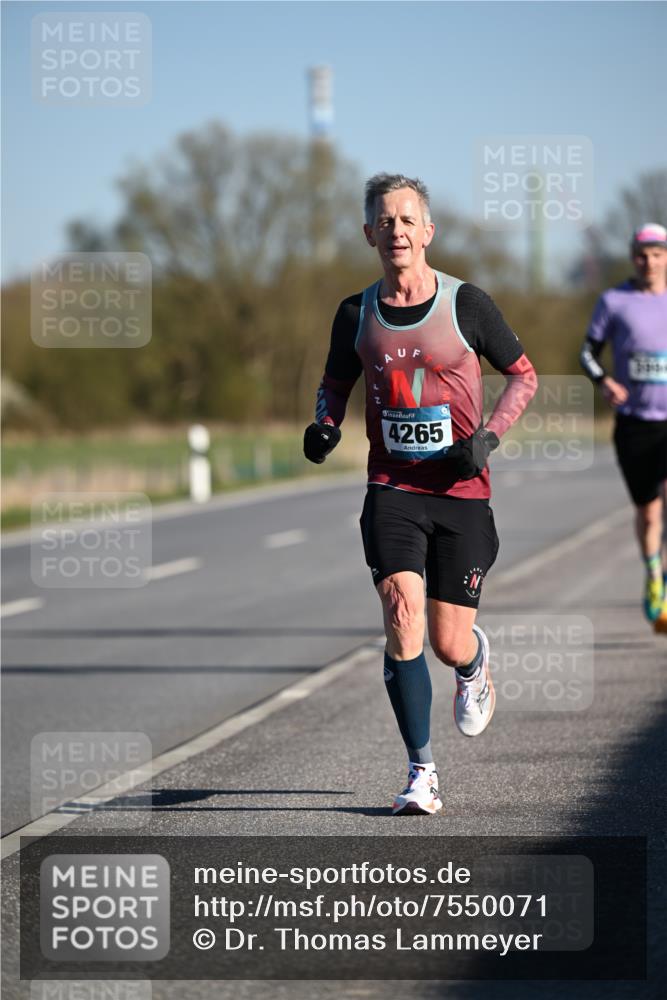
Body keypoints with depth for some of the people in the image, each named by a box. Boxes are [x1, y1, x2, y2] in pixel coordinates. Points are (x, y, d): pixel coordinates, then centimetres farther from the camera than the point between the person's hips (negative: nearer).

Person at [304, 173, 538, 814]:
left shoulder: (466, 304, -3)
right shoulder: (357, 315, 4)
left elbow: (524, 374, 7)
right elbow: (334, 384, 19)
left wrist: (488, 436, -8)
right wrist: (324, 425, -3)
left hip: (462, 494, -1)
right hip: (393, 491, 1)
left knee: (450, 645, 0)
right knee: (402, 617, -18)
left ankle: (474, 664, 41)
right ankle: (421, 772, -8)